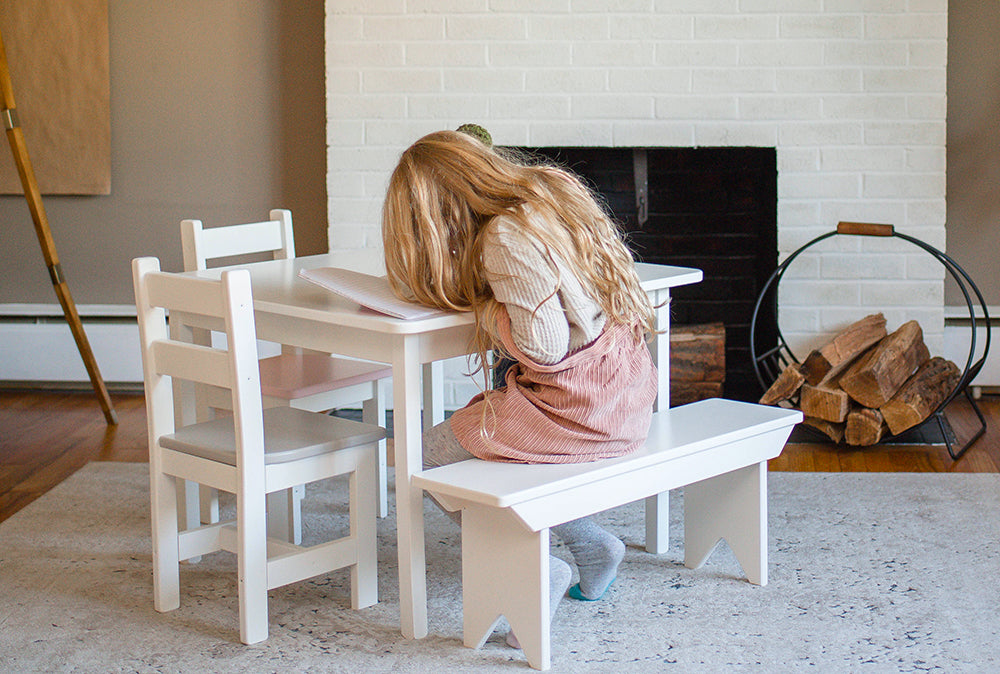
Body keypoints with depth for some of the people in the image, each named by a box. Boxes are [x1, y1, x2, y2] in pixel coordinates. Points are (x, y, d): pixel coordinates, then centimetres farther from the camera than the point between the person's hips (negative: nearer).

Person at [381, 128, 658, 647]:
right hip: (624, 394, 9)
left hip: (575, 406, -9)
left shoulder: (505, 238, -19)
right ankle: (590, 545, 20)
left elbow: (545, 347, -22)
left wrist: (484, 306, -7)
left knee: (427, 458, 5)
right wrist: (475, 288, 11)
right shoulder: (551, 189, 8)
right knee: (477, 426, 27)